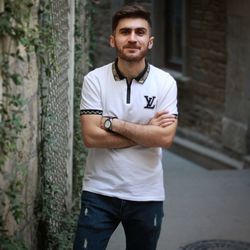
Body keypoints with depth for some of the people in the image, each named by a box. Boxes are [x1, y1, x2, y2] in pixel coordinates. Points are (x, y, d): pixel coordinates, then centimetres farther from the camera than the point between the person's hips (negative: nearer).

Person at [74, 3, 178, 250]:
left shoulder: (165, 82, -4)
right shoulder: (94, 80, -6)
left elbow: (165, 137, -14)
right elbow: (91, 136, -15)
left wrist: (113, 123, -15)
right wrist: (147, 131, -13)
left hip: (147, 195, 1)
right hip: (99, 192, -1)